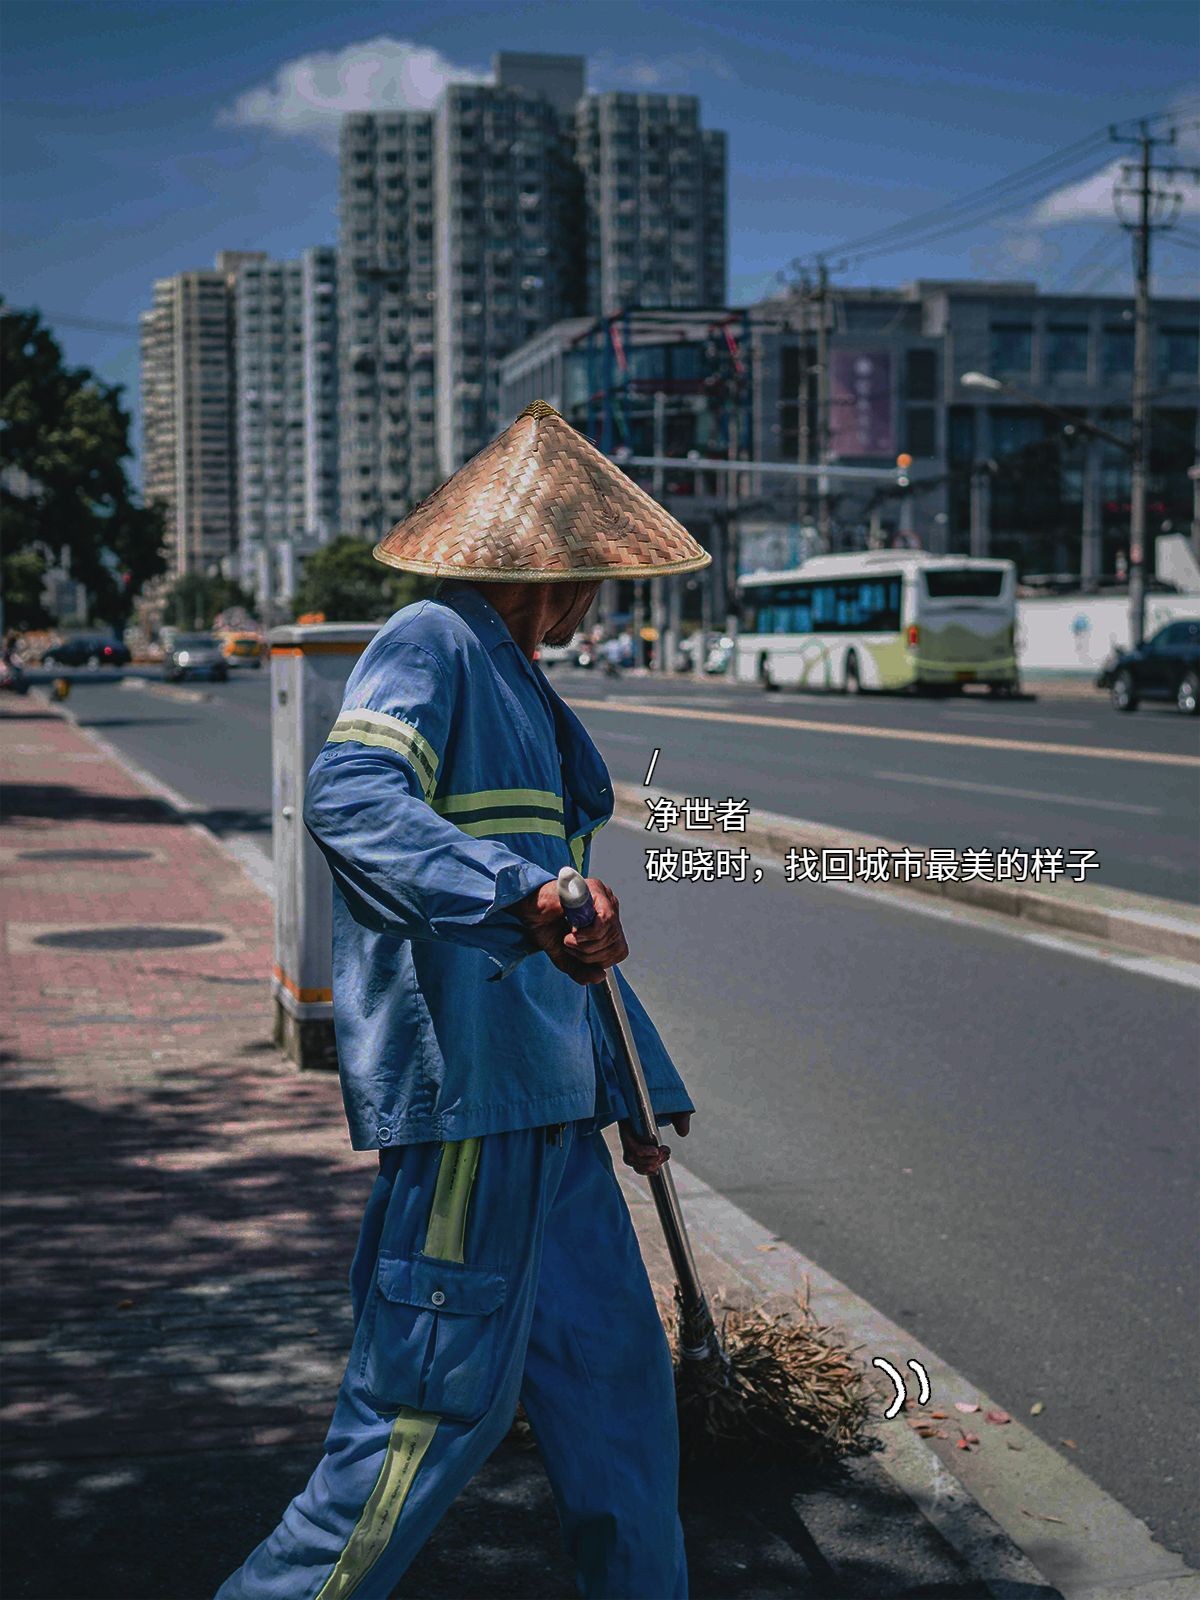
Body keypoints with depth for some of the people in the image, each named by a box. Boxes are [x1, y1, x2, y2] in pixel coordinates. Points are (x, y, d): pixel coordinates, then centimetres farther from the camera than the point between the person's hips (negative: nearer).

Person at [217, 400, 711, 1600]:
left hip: (544, 1095, 10)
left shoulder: (523, 690, 22)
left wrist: (637, 1084, 29)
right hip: (463, 1082, -10)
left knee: (613, 1374, 16)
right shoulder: (432, 646, -8)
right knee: (442, 1398, -3)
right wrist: (524, 895, -42)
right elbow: (349, 799, -28)